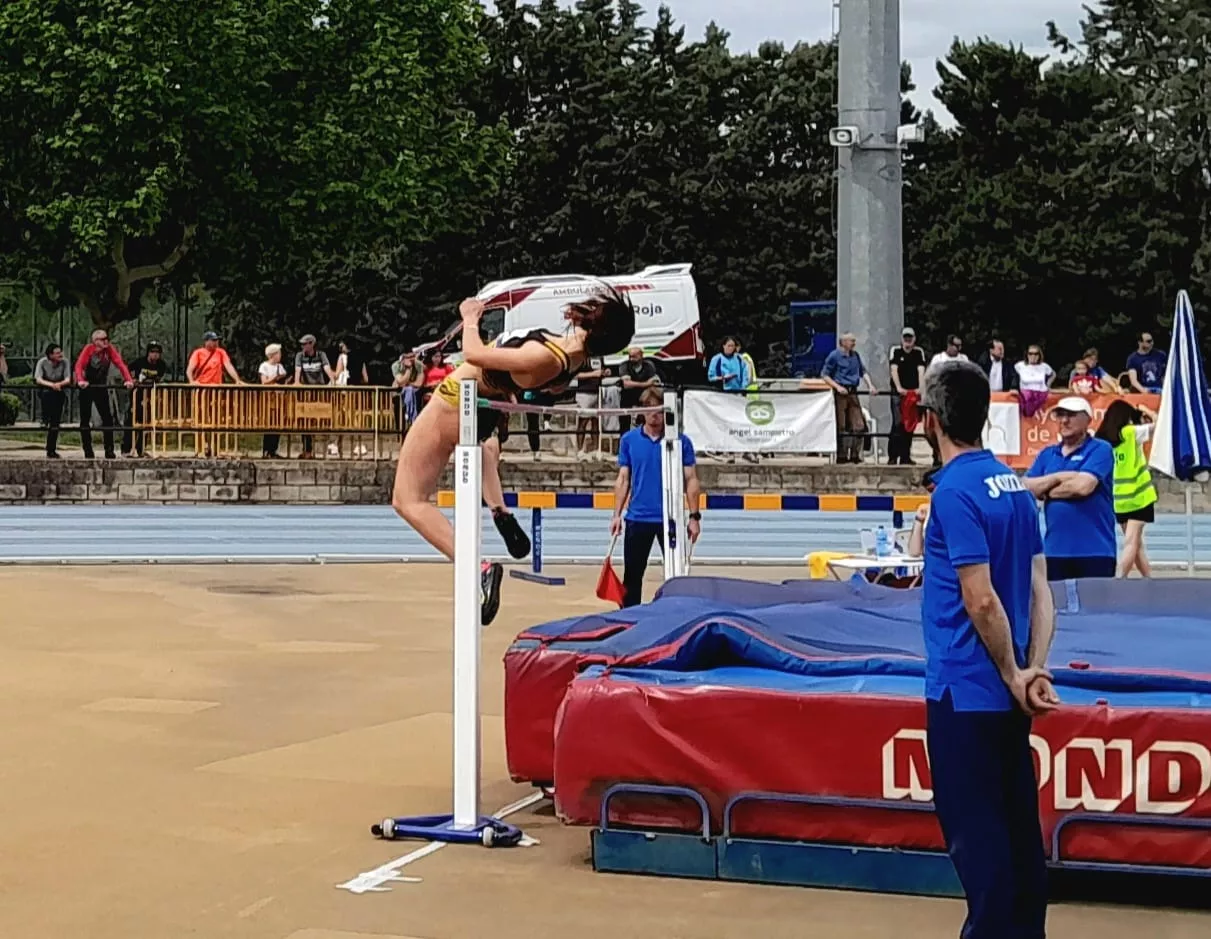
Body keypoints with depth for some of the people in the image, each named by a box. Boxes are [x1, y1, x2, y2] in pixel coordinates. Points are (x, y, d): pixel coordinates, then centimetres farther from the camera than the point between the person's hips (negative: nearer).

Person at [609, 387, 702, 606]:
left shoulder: (681, 441, -2)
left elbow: (691, 480, 0)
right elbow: (623, 479, 7)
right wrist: (617, 514, 0)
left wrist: (694, 516, -6)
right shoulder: (629, 440, 3)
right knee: (632, 576, 8)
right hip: (637, 518, 2)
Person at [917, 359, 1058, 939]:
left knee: (975, 836, -1)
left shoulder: (955, 491, -16)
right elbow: (1040, 589, 6)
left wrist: (1012, 675, -10)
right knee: (1018, 826, 15)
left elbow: (981, 600, -20)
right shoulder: (1013, 483, 9)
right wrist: (1036, 669, 0)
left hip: (965, 693, -8)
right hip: (1007, 693, 8)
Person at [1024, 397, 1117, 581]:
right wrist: (1059, 477, -11)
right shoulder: (1047, 454, 14)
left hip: (1095, 550, -5)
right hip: (1055, 550, 5)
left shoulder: (1100, 450, -3)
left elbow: (1083, 486, -17)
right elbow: (1027, 487, 3)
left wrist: (1046, 490, -2)